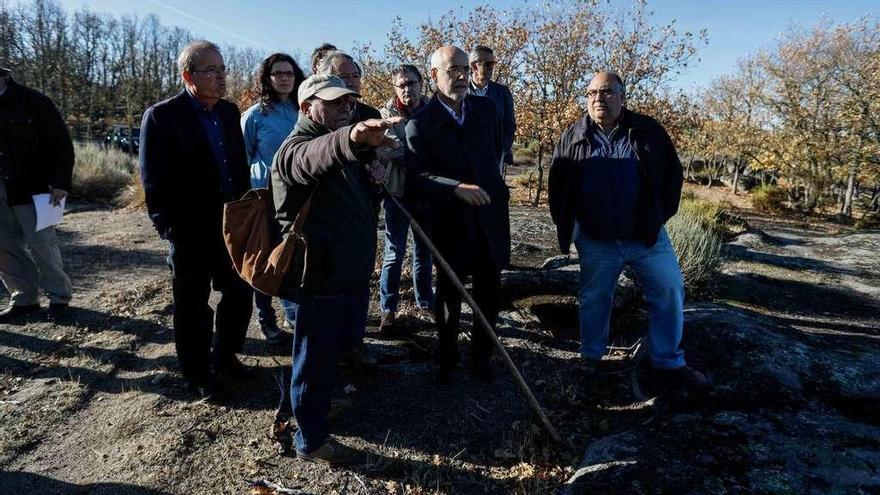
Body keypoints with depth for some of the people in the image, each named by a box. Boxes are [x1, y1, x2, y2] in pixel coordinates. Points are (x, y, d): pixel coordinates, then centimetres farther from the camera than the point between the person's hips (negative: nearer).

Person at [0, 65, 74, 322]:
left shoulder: (34, 102, -7)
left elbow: (62, 144, -9)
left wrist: (61, 183, -16)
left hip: (32, 189, -6)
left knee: (40, 244, -1)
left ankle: (59, 294, 16)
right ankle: (24, 298, 18)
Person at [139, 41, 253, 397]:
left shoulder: (229, 111, 6)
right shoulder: (162, 116, -11)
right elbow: (154, 181, -12)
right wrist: (169, 229, -13)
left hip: (232, 225, 6)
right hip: (191, 233, -5)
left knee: (239, 295, 15)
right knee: (193, 306, 11)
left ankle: (225, 358, 37)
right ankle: (199, 376, 29)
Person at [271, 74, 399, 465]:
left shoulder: (343, 148, 15)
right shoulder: (297, 148, -15)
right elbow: (315, 159, -42)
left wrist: (373, 186, 2)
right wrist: (352, 139, -64)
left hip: (352, 274, 10)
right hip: (322, 280, -10)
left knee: (342, 345, 26)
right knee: (316, 362, 6)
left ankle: (315, 406, 51)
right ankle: (311, 440, 26)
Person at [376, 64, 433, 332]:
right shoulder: (387, 114, -4)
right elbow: (386, 149, -20)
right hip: (399, 192, -3)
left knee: (424, 251, 16)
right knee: (394, 253, 4)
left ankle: (426, 302, 32)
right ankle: (388, 309, 17)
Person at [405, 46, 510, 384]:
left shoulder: (486, 109, 4)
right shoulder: (420, 124, -9)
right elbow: (418, 177, -18)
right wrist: (457, 188, -31)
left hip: (491, 217, 4)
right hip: (450, 222, -3)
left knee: (488, 293, 11)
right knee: (448, 293, 11)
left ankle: (481, 356, 30)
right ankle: (446, 358, 30)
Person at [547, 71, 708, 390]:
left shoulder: (648, 131, -1)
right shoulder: (573, 138, 1)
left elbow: (672, 173, 7)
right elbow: (556, 184, 8)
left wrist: (662, 215, 2)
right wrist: (565, 225, 5)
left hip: (647, 235, 1)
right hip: (596, 242, 0)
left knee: (670, 292, 3)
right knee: (594, 300, 11)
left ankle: (669, 362, 21)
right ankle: (591, 357, 32)